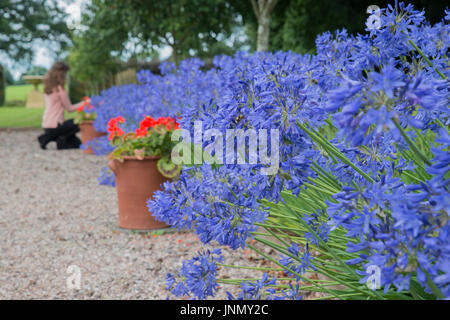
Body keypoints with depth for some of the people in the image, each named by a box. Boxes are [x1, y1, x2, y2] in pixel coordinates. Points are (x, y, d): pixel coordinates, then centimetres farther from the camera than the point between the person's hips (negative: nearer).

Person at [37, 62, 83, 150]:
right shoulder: (60, 89, -13)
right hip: (54, 126, -8)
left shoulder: (47, 88, 11)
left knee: (77, 142, 19)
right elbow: (69, 108, -6)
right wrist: (84, 103, 5)